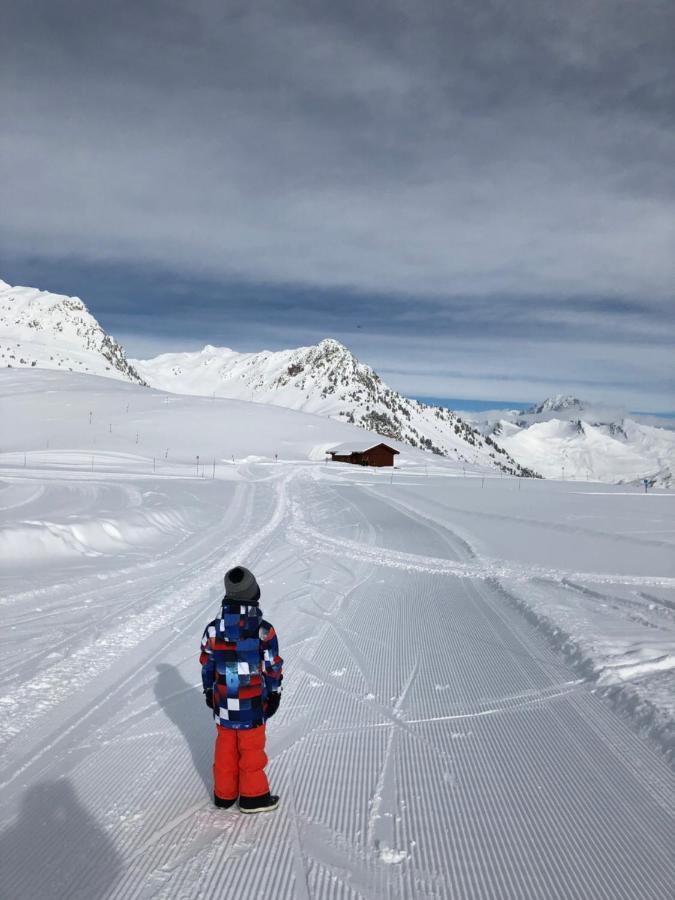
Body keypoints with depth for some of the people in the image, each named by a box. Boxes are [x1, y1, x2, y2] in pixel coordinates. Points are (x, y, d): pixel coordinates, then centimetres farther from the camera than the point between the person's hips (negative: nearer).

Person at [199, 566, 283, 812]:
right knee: (252, 748, 13)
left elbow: (206, 664, 2)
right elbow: (273, 667, -10)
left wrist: (209, 691, 17)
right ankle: (253, 796, 26)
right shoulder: (264, 630, -20)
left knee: (225, 747, 19)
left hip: (223, 702, 3)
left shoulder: (213, 629, -10)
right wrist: (274, 694, 5)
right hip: (253, 704, -3)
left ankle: (224, 794, 33)